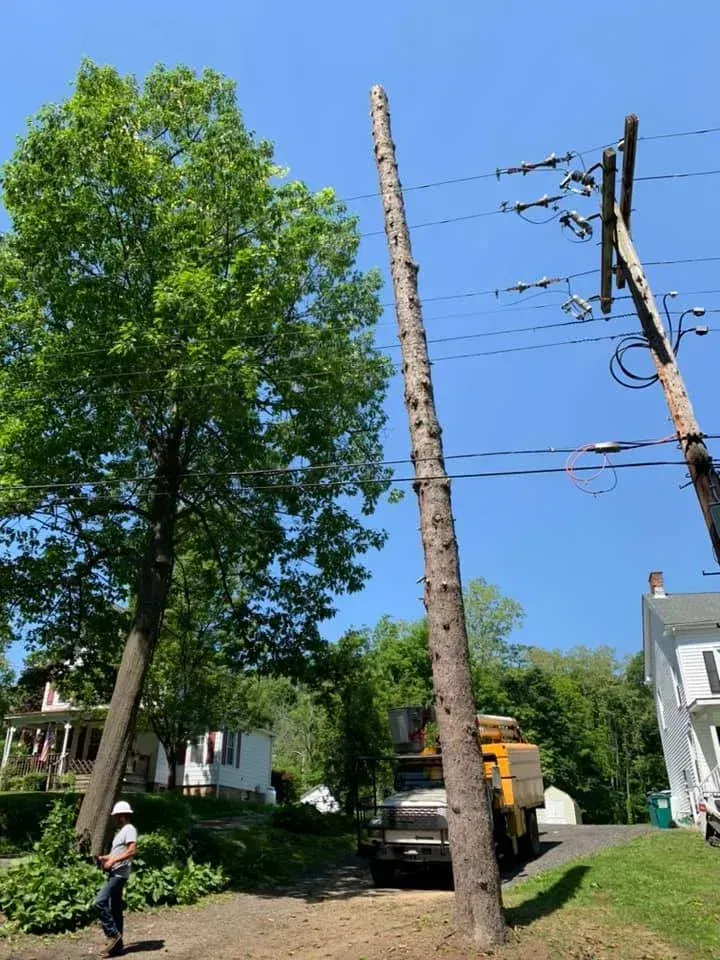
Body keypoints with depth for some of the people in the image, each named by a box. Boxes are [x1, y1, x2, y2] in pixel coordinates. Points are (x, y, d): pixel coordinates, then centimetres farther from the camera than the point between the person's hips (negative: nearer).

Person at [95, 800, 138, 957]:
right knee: (115, 909, 11)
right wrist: (104, 858, 11)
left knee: (100, 901, -17)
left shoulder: (129, 829, -12)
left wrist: (112, 861, -23)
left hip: (119, 874, -10)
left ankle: (113, 934, -8)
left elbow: (131, 851, -24)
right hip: (114, 874, 10)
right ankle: (117, 944, 17)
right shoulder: (121, 831, 19)